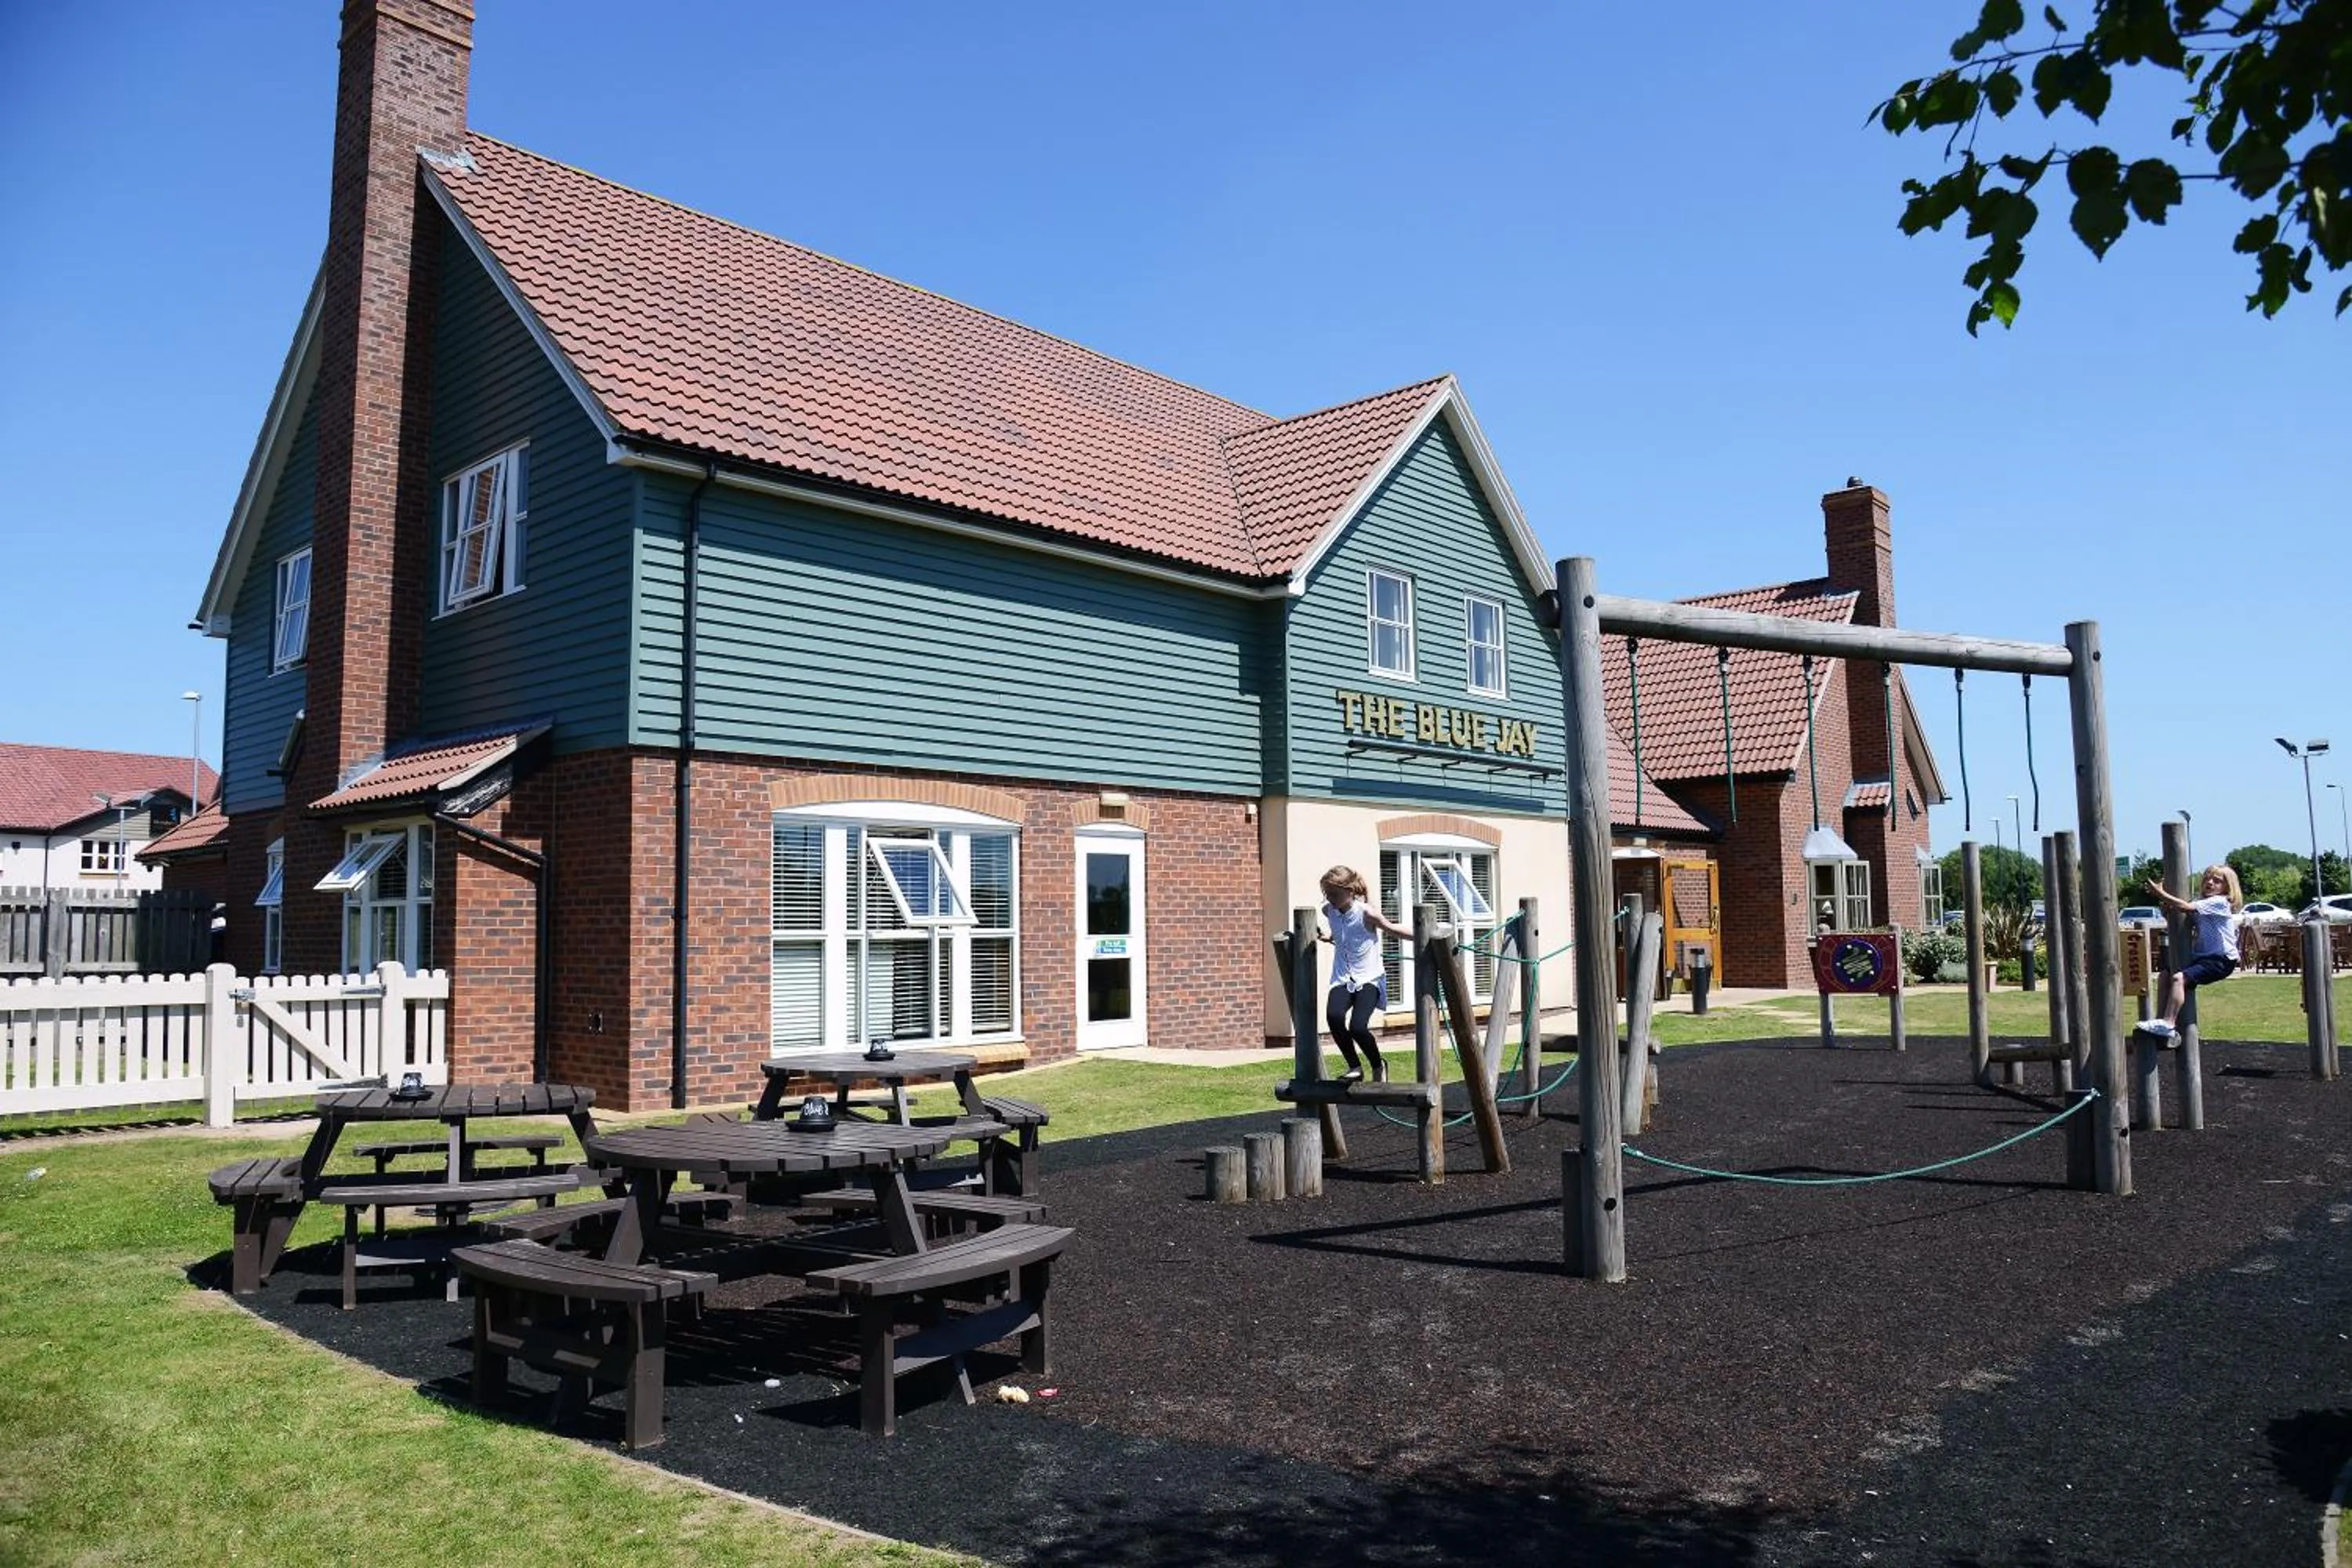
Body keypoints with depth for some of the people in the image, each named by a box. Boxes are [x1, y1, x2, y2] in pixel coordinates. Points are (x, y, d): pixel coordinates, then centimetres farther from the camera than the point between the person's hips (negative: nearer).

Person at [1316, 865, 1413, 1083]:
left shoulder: (1366, 913, -16)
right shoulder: (1329, 911, 0)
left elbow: (1392, 929, -3)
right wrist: (1328, 936, 9)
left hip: (1369, 978, -4)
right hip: (1343, 979, 4)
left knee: (1358, 1026, -24)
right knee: (1333, 1015, -27)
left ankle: (1378, 1066, 9)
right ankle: (1354, 1067, -5)